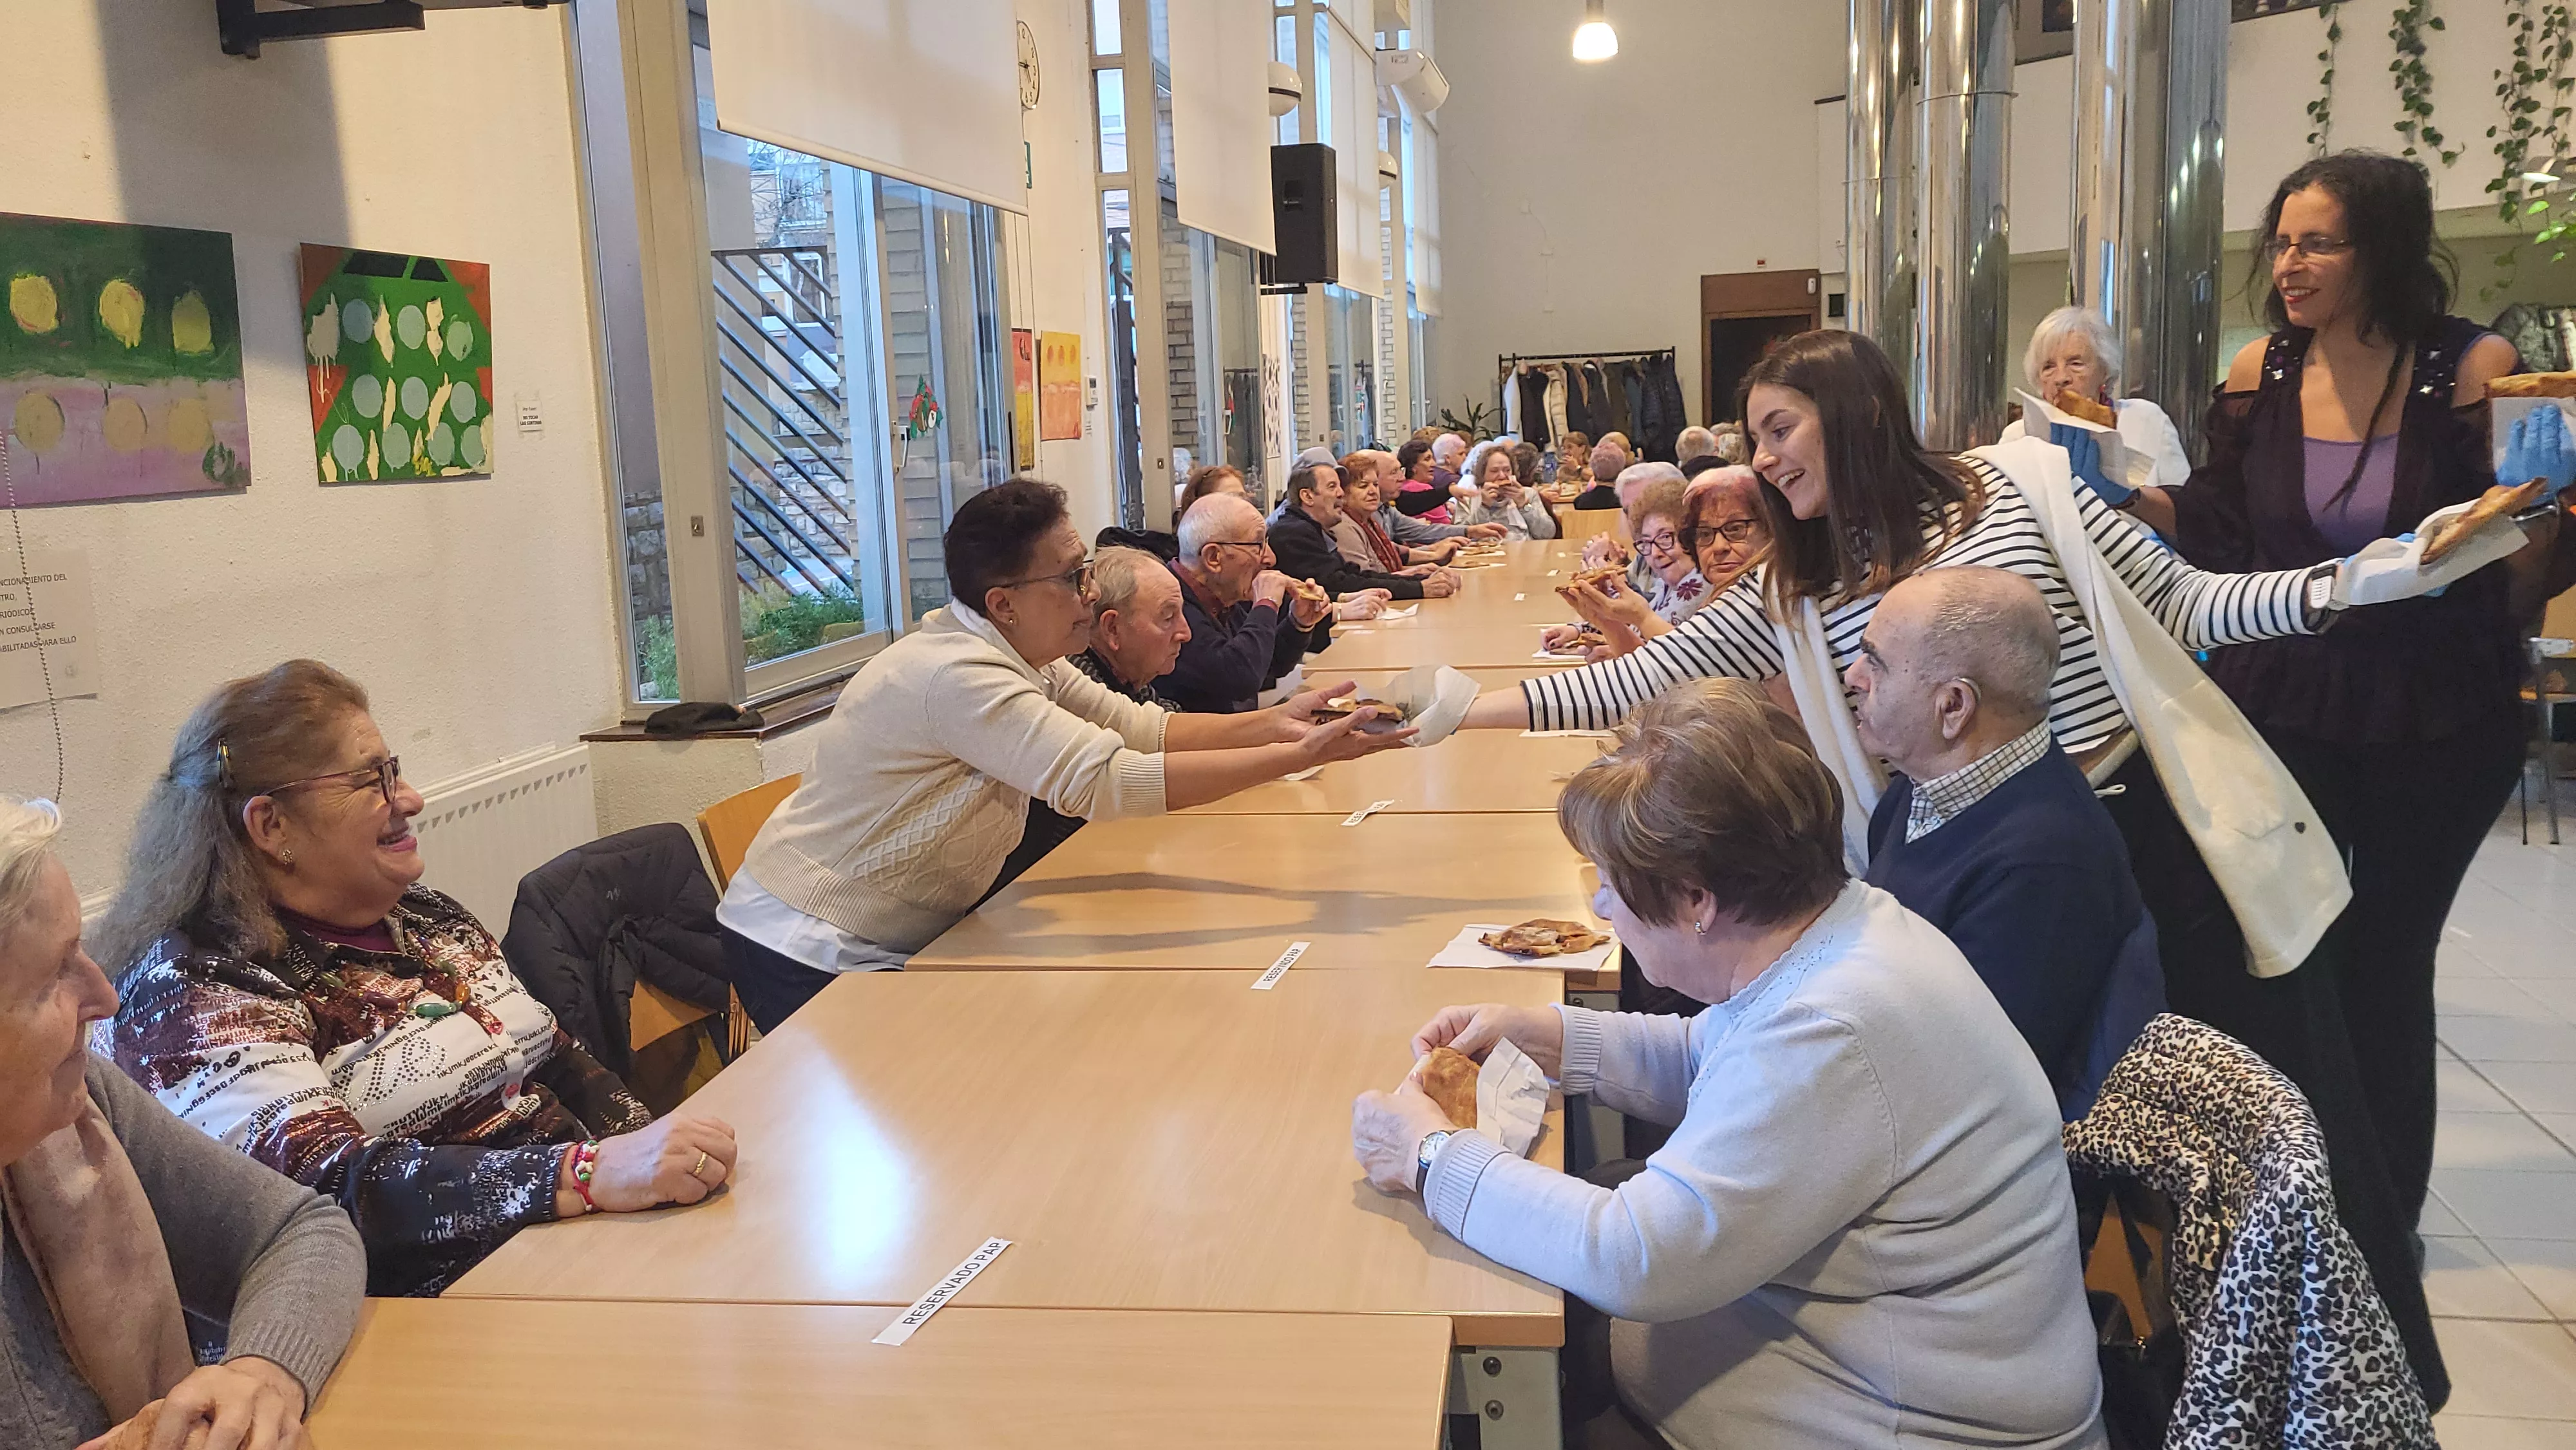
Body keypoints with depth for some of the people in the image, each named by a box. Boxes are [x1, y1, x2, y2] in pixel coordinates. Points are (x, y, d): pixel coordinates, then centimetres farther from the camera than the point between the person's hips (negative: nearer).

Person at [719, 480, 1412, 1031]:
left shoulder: (1022, 656, 2)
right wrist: (1294, 758, -36)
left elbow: (1138, 725, 1)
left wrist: (1269, 724, -14)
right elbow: (1104, 779, -35)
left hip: (895, 941, 9)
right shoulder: (958, 675, -28)